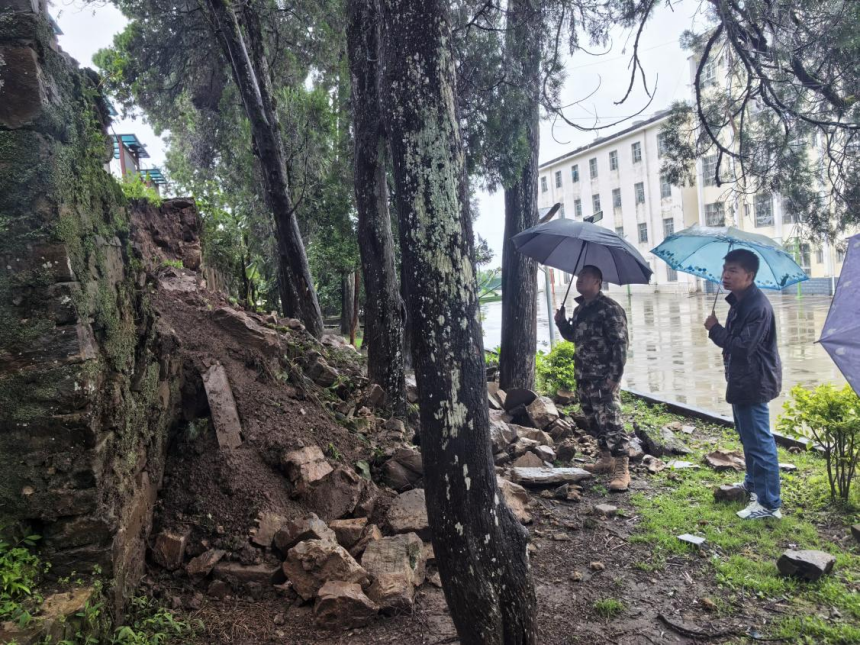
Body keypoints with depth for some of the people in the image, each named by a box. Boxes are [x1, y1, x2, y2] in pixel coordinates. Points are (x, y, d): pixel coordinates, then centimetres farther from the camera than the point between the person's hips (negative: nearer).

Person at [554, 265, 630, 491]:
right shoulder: (579, 309, 15)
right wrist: (561, 322, 7)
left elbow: (620, 343, -15)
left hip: (603, 378, -8)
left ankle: (622, 471, -7)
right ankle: (606, 460, 29)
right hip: (583, 377, 9)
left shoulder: (610, 308, -11)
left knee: (611, 421, -10)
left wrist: (615, 375, -20)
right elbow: (573, 336, 27)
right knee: (595, 421, 16)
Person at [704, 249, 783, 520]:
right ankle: (753, 484, 42)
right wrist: (730, 366, 17)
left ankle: (769, 504, 4)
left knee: (759, 443, -4)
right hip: (742, 382, 11)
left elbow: (742, 346, -27)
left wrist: (714, 328, -15)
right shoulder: (739, 302, 9)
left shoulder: (758, 306, -22)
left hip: (754, 385, -11)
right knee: (748, 438, 24)